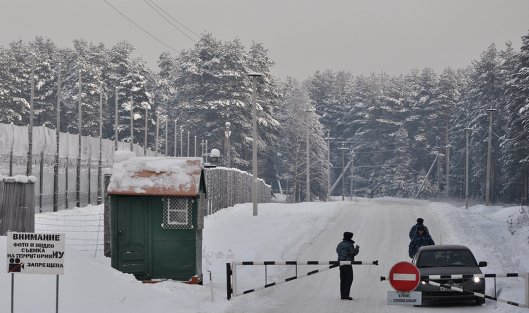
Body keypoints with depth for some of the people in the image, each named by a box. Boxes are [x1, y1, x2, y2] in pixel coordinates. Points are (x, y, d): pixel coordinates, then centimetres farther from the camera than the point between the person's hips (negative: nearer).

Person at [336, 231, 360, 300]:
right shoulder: (350, 245, -12)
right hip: (348, 264, -7)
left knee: (342, 280, 10)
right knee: (349, 279, -3)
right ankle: (346, 295, -10)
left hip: (341, 263, 7)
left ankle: (342, 295, 10)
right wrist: (357, 248, 7)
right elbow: (353, 253, -12)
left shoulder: (340, 244, 11)